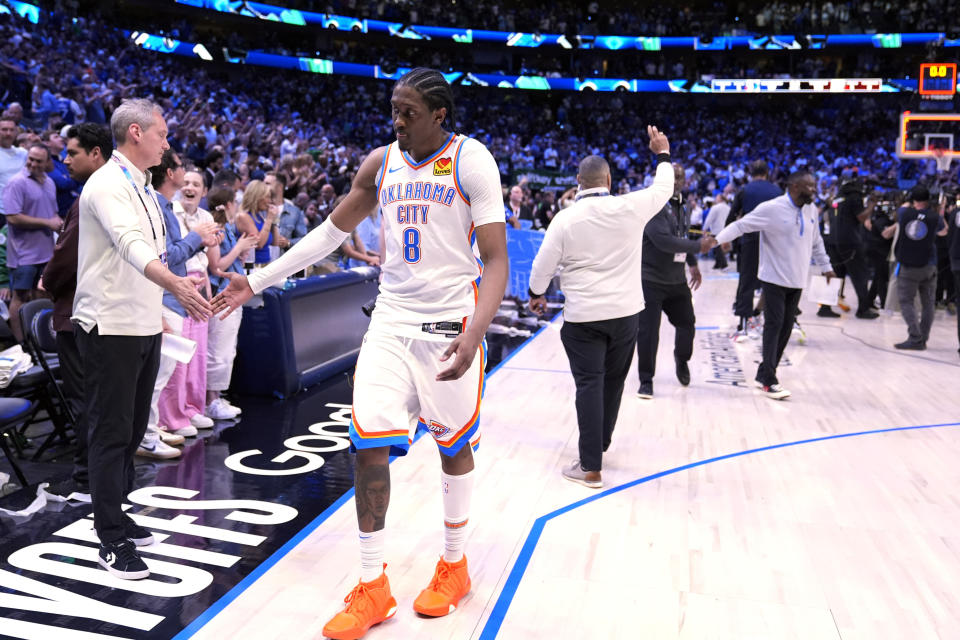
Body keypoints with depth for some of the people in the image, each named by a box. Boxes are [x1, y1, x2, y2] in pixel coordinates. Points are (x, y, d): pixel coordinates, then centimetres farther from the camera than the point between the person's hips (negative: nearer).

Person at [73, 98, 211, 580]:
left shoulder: (142, 188, 16)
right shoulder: (107, 184, -15)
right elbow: (131, 245, -33)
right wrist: (175, 284, -47)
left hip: (144, 327, 9)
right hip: (110, 327, -9)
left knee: (132, 430, 15)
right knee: (111, 433, -4)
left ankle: (115, 518, 28)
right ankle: (112, 543, 3)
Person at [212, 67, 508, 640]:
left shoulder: (471, 160, -9)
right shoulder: (380, 164, 6)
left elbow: (497, 261, -14)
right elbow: (331, 232, 15)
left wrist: (474, 334, -30)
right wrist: (258, 282, 11)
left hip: (452, 323, -4)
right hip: (393, 319, 4)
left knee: (454, 444, 9)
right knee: (368, 445, -3)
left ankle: (454, 566, 31)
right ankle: (372, 588, 12)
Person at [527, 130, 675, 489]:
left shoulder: (565, 219, -9)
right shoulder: (630, 208, -6)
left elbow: (543, 264, -4)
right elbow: (663, 189, 13)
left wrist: (536, 294, 15)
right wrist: (662, 155, 29)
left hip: (583, 316, -2)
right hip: (625, 311, 3)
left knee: (589, 384, -1)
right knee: (614, 379, 18)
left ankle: (590, 467, -2)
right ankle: (601, 442, 36)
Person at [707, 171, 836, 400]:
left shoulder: (812, 210, 8)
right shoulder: (771, 209, -13)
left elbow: (816, 242, 22)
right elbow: (741, 225, -15)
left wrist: (825, 266, 26)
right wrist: (718, 238, -29)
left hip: (797, 281, 7)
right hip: (774, 278, -7)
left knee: (786, 328, 9)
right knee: (774, 325, -9)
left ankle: (764, 374, 20)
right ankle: (770, 382, -4)